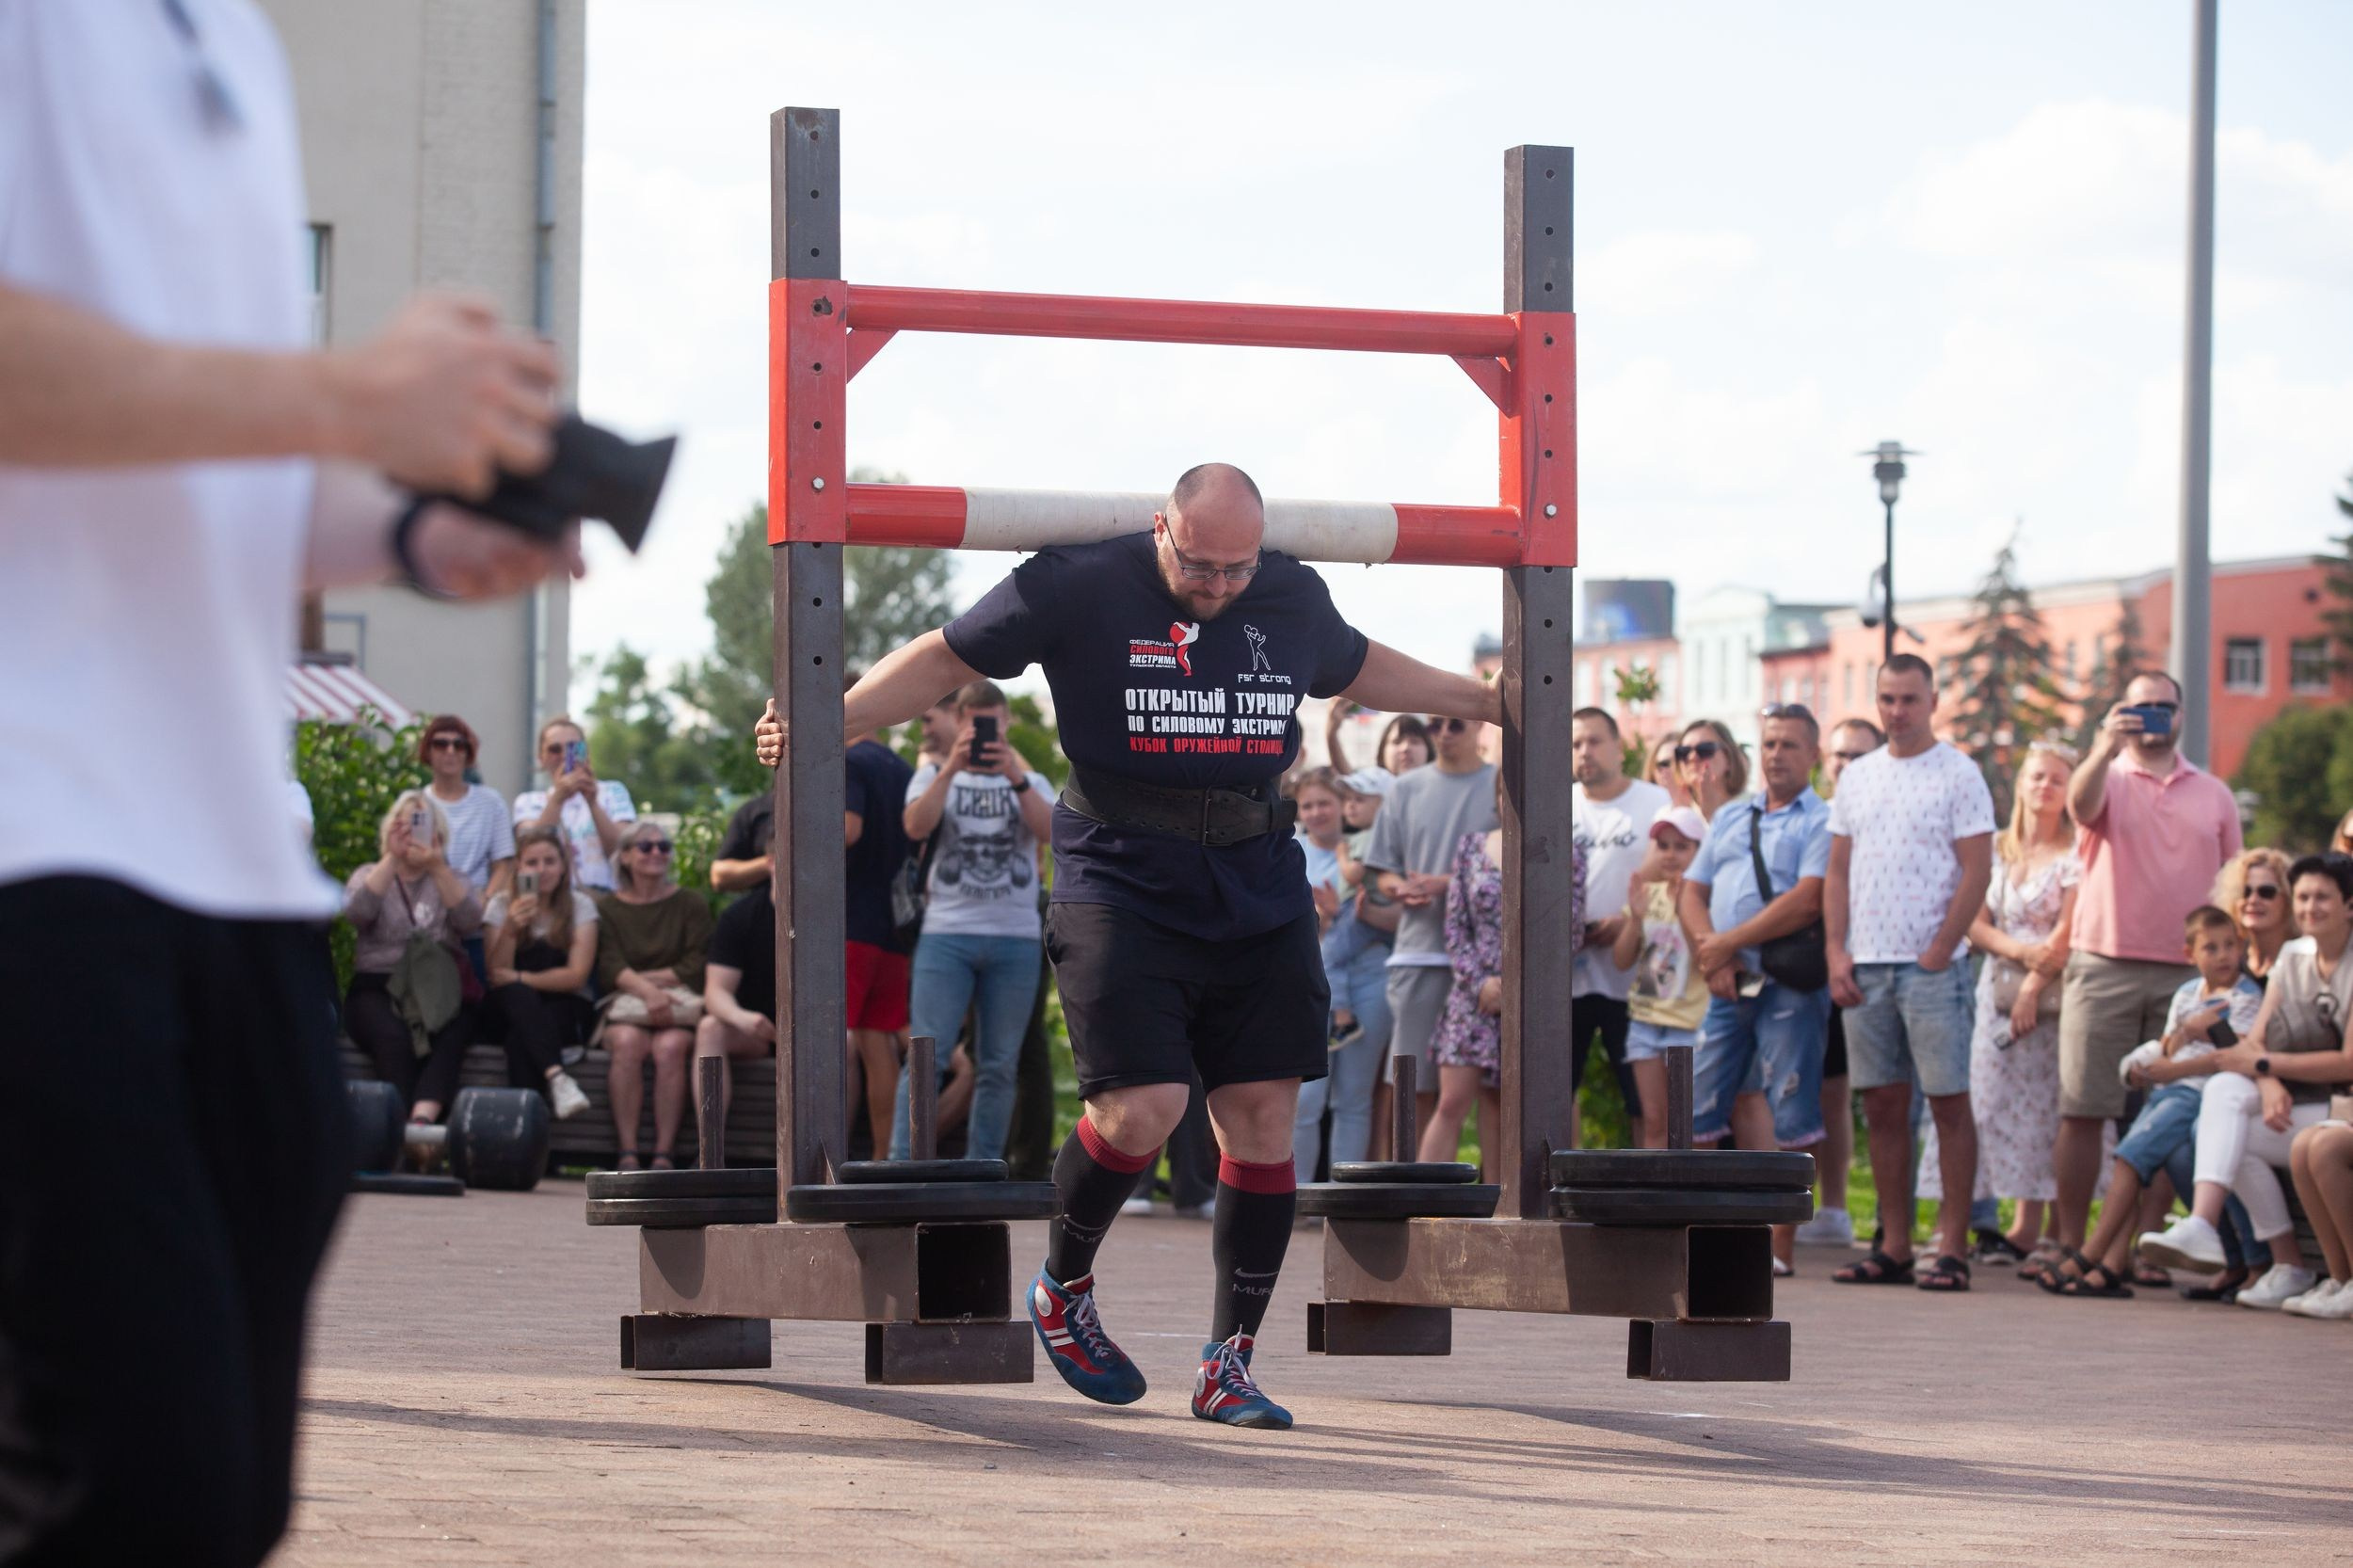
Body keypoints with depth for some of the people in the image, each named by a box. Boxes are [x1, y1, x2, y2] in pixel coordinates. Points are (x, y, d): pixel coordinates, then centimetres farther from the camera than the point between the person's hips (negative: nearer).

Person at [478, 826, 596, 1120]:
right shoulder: (501, 905, 4)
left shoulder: (580, 906, 1)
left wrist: (519, 979, -18)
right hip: (511, 1008, 1)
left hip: (566, 1010, -1)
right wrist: (510, 928, -22)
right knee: (516, 996, -36)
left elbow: (577, 975, -9)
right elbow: (497, 976, -6)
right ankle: (556, 1076, -54)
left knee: (520, 1036, -35)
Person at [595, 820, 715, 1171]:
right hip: (625, 1010, 0)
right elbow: (610, 967, -5)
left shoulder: (690, 903, 11)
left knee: (669, 1046, -33)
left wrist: (640, 978, -6)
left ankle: (664, 1155, -34)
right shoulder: (607, 908, 12)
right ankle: (627, 1153, -36)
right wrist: (645, 990, -24)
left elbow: (696, 968, -1)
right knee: (628, 1042, -33)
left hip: (679, 1007, 0)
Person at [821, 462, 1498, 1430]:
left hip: (1258, 895, 5)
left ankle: (1228, 1366, 9)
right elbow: (946, 659, 0)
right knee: (1140, 1108, -17)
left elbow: (1359, 668, 30)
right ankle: (1062, 1290, 13)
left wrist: (1488, 701, 38)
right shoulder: (1080, 588, -6)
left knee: (1262, 1120, -1)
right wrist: (827, 723, -10)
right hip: (1120, 887, -5)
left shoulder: (1293, 599, 8)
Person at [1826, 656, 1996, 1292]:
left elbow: (1977, 872, -7)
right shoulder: (1856, 777, 14)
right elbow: (1838, 872, 15)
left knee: (1949, 1102, -5)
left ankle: (1954, 1249, -4)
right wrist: (1837, 951, 4)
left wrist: (1938, 952, -12)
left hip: (1931, 966, -5)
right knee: (1882, 1107, 6)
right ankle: (1894, 1247, 11)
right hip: (1865, 966, 5)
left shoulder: (1958, 775, -2)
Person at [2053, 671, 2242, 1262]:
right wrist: (2106, 748, -36)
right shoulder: (2107, 778, 7)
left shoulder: (2213, 794, 14)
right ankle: (2070, 1242, -1)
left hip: (2185, 975, 2)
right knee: (2083, 1110, -4)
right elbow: (2080, 803, -18)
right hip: (2104, 967, -2)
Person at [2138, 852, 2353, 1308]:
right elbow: (2255, 1040, 4)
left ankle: (2290, 1266, -24)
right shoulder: (2293, 957, 13)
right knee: (2223, 1088, -24)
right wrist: (2269, 1084, -19)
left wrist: (2263, 1063, -13)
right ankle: (2201, 1224, -37)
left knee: (2234, 1135, -28)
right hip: (2291, 1099, 6)